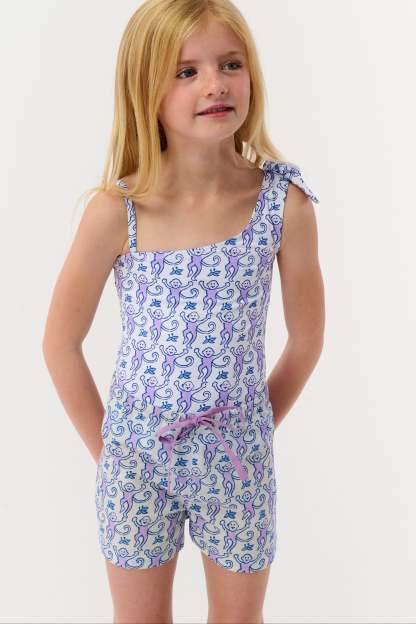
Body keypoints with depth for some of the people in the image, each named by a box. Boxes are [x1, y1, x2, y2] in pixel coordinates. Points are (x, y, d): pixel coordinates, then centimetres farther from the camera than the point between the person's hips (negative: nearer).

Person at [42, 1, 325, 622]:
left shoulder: (285, 201, -14)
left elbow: (307, 336, -1)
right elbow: (61, 343, -5)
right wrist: (106, 448, 1)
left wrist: (253, 430, 6)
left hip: (238, 455, 1)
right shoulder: (116, 210, -16)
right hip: (138, 455, 0)